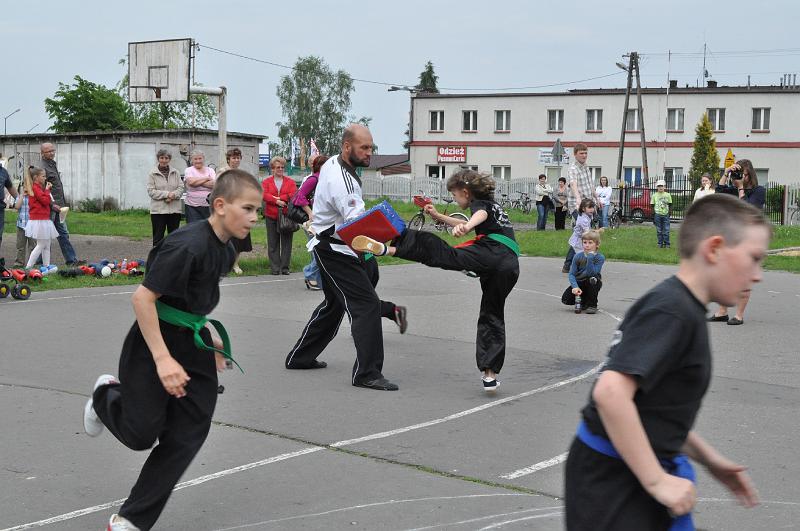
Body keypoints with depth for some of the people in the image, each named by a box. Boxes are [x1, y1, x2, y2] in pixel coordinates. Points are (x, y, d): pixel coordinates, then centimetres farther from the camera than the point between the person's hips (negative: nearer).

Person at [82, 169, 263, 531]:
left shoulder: (225, 250, 3)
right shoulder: (188, 245, -25)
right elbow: (142, 298, -26)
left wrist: (211, 341, 17)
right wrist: (163, 359, -28)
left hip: (193, 344, 8)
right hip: (152, 344, -8)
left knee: (187, 436, 3)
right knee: (141, 434, 0)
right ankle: (106, 397, 35)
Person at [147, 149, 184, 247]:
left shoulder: (175, 173, 10)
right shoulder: (152, 174, 1)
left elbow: (181, 188, 5)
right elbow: (151, 191, -7)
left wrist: (173, 195, -15)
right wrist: (167, 194, -16)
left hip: (174, 209, 3)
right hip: (158, 210, -3)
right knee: (158, 235, 0)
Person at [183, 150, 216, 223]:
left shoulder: (210, 170, 10)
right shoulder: (189, 170, 5)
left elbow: (214, 184, -7)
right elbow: (191, 182, -15)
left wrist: (198, 182, -12)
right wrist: (207, 178, -4)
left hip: (209, 206, 2)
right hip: (193, 206, -2)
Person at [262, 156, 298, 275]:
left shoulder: (290, 182, 7)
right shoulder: (266, 181, 8)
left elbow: (293, 194, -8)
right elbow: (264, 195, -7)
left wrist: (278, 198, -14)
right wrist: (277, 201, -19)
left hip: (287, 215, 0)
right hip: (271, 216, 0)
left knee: (286, 242, 1)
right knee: (273, 243, 2)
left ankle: (285, 267, 7)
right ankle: (275, 268, 7)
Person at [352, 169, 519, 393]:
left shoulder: (479, 203, 11)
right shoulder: (493, 205, 37)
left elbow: (480, 216, -16)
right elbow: (469, 225, 52)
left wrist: (465, 226, -38)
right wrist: (438, 216, 50)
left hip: (491, 254, -8)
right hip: (510, 265, 8)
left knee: (437, 252, -11)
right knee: (492, 317, 13)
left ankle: (386, 248, -29)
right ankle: (490, 374, 8)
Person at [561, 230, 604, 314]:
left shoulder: (600, 257, -17)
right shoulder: (578, 256, -11)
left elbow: (591, 273, -28)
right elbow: (572, 274, -14)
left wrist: (590, 258, -37)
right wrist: (575, 287, -30)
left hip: (592, 284, -2)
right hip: (579, 283, 2)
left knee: (593, 279, -37)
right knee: (566, 299, -19)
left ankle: (592, 305, -17)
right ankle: (583, 302, 15)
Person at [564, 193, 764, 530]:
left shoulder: (684, 310, 11)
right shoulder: (671, 310, -19)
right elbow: (611, 392, -30)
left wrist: (708, 458, 18)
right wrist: (657, 480, -24)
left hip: (635, 472, 10)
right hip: (612, 483, -9)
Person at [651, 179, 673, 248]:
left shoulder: (667, 195, 5)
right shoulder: (654, 196, 3)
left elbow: (669, 205, 9)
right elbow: (652, 206, 5)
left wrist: (669, 214, 2)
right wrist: (653, 216, 1)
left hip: (665, 214, 0)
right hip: (658, 214, 0)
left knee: (666, 230, -1)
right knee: (659, 231, 4)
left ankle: (667, 243, 6)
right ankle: (660, 243, 12)